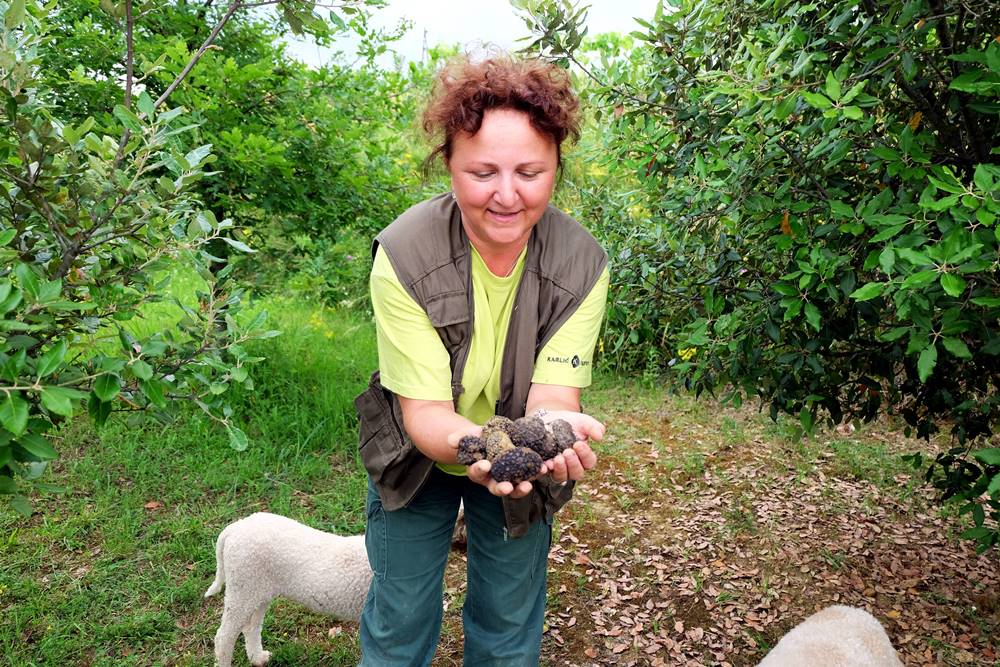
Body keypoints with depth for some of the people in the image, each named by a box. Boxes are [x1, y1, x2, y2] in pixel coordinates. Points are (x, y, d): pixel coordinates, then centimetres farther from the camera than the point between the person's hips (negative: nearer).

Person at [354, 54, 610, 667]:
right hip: (421, 457, -1)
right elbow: (423, 410, -28)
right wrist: (478, 445, -51)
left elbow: (553, 392, -27)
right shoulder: (403, 255, -27)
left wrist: (555, 427, -52)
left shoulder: (582, 264, -22)